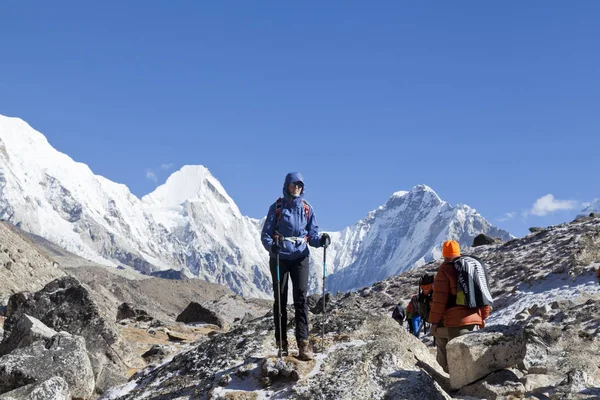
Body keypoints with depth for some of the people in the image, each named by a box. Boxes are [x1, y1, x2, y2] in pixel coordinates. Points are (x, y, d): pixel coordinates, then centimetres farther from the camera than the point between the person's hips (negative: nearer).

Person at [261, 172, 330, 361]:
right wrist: (271, 246, -22)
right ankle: (282, 343, 12)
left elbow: (312, 233, 8)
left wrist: (321, 240, -15)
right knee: (280, 300, 4)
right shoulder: (276, 207, 1)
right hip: (279, 258, -1)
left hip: (300, 257, 1)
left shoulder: (307, 209, 7)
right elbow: (265, 234, 0)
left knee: (301, 298, -8)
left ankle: (303, 344, -10)